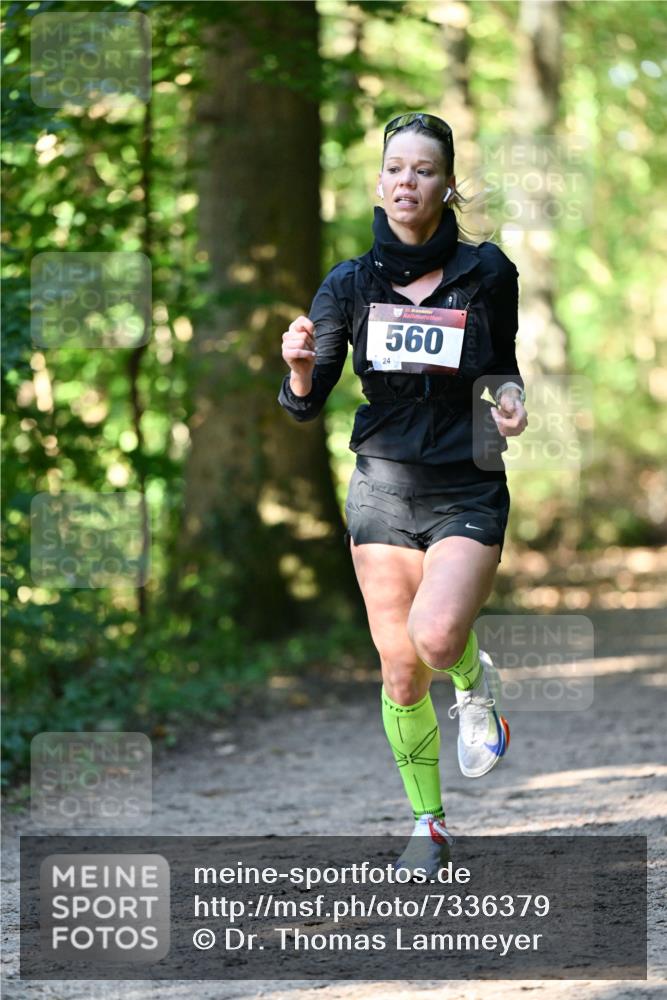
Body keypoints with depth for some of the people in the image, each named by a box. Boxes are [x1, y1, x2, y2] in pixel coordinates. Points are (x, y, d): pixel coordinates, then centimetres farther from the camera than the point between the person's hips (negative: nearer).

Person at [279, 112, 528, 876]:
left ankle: (477, 685, 12)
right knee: (399, 669, 3)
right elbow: (306, 405, 0)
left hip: (467, 493, -2)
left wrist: (509, 399, -6)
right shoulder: (350, 284, -1)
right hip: (383, 489, 2)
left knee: (435, 636, -24)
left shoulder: (487, 273, -3)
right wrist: (300, 365, -21)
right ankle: (428, 824, 21)